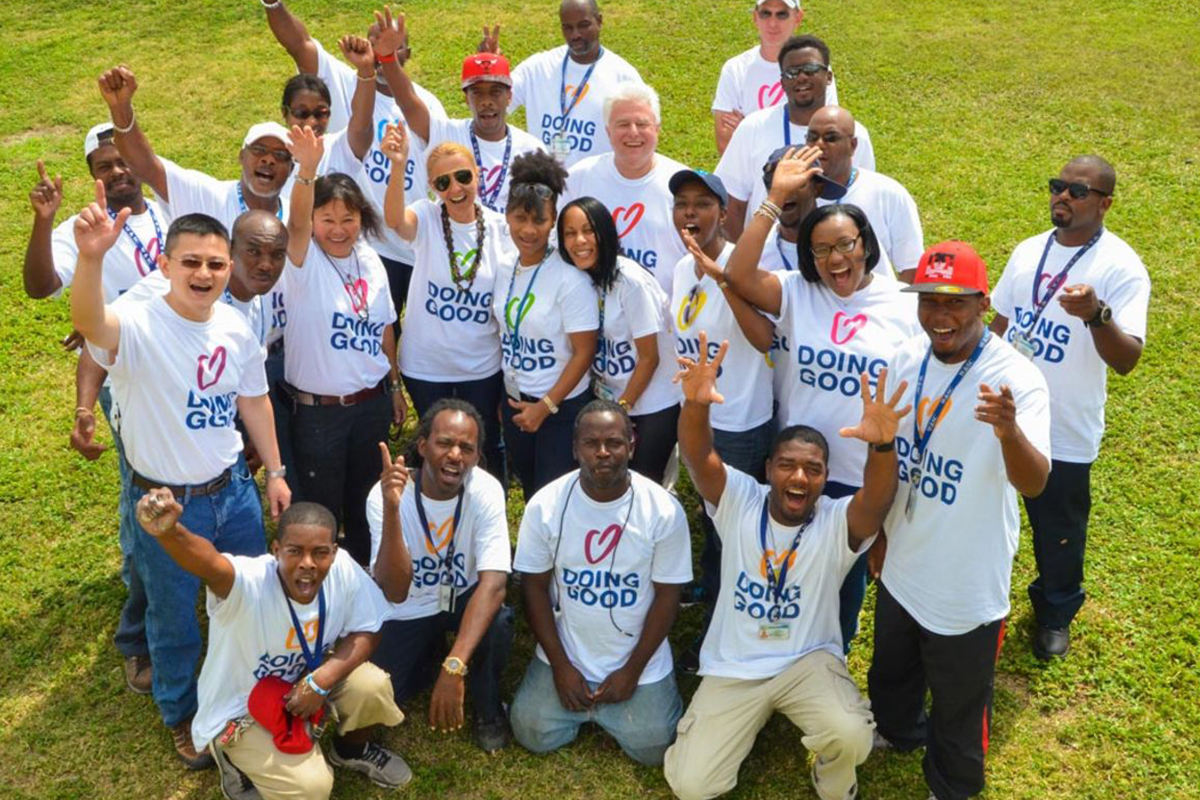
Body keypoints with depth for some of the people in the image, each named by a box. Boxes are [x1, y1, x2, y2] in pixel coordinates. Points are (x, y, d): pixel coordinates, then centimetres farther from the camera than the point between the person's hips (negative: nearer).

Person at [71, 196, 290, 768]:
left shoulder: (236, 328, -6)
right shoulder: (137, 326, -24)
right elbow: (88, 321, -49)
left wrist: (274, 471, 11)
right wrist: (91, 257, -68)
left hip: (234, 490, 5)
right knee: (174, 621, 15)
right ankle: (182, 717, 42)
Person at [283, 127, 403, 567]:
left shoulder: (370, 261, 1)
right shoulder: (305, 261, -14)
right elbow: (296, 222, -36)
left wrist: (395, 386, 14)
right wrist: (307, 169, -53)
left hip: (372, 403, 5)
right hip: (318, 410, -5)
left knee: (366, 502, 21)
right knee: (322, 512, 9)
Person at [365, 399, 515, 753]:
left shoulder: (486, 491, -24)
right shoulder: (386, 495, -25)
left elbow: (494, 582, -34)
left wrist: (455, 666, -45)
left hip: (464, 598, -1)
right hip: (410, 609, 1)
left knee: (497, 620, -32)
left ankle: (488, 709, -1)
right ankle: (432, 655, 19)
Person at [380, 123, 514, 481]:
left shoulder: (500, 228, -7)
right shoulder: (426, 218, -12)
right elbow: (395, 220, -38)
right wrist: (398, 167, -57)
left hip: (482, 367, 1)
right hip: (425, 366, -1)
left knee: (486, 450, 17)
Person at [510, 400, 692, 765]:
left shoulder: (664, 511, -15)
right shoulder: (545, 506, -12)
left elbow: (667, 595, -8)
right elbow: (534, 587, -4)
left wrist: (632, 670, -10)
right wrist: (561, 665, -9)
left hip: (638, 659, -1)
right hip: (566, 654, 1)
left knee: (651, 747, -10)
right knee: (532, 733, -9)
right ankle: (585, 701, 21)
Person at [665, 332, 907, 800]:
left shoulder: (840, 523, -11)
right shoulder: (738, 501, -7)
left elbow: (877, 499, -33)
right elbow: (697, 458, -24)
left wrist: (882, 445, -55)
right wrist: (695, 404, -46)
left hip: (809, 660, -1)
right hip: (733, 667, 1)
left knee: (851, 737, -32)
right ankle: (750, 723, 23)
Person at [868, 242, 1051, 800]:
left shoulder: (1016, 379, -25)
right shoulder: (906, 359, -8)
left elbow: (1034, 484, -38)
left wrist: (1008, 428, -58)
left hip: (967, 583, -5)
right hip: (902, 566, 6)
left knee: (958, 698, 17)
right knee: (891, 669, 29)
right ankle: (896, 731, 60)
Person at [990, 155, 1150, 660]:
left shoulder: (1121, 268, -16)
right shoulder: (1029, 251, 2)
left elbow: (1126, 359, -26)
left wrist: (1097, 314, -43)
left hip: (1066, 431, -5)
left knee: (1059, 530, 13)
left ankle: (1056, 613, 39)